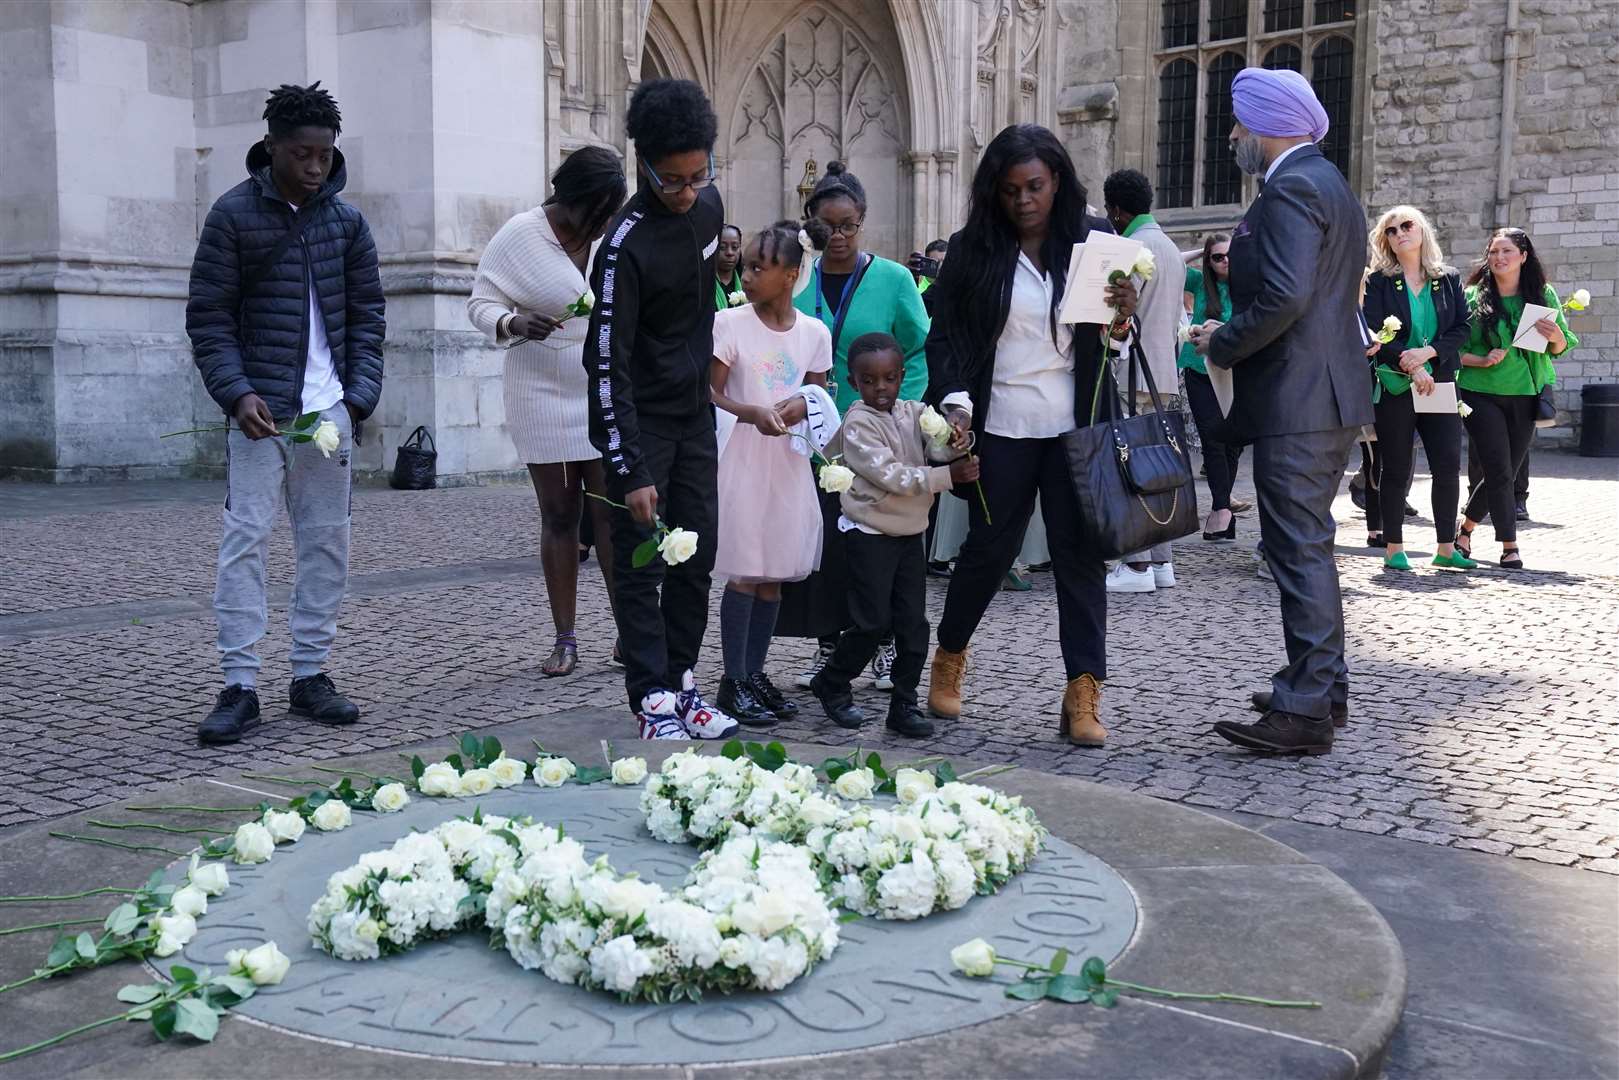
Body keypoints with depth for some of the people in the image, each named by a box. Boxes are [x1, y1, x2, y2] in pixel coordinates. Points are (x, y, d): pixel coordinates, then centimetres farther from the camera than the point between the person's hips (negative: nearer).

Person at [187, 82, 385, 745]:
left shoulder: (345, 220, 9)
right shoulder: (234, 214, -2)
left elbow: (367, 312, 11)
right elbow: (208, 316, -3)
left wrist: (360, 394, -1)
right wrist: (237, 392, -16)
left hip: (330, 412, 4)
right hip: (260, 410, -4)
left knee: (327, 543, 7)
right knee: (244, 541, -6)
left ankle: (310, 676, 17)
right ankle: (239, 687, 0)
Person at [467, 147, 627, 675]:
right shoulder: (521, 235, -7)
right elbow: (480, 302, -5)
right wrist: (512, 323, -25)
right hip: (545, 398, -2)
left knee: (612, 514, -2)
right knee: (559, 517, 5)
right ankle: (565, 641, 12)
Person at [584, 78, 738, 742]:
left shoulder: (708, 206, 1)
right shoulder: (626, 244, -21)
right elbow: (608, 365, -22)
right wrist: (631, 471, -25)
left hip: (694, 413, 7)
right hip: (639, 419, -7)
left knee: (697, 555, 8)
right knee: (640, 560, -4)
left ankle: (682, 681, 18)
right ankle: (654, 700, 1)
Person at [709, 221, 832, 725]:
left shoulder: (814, 332, 4)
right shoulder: (729, 323, -5)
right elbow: (712, 394, -7)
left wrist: (801, 408, -13)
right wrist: (753, 413, -24)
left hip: (790, 460, 4)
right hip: (744, 457, -4)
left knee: (775, 573, 9)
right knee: (745, 572, -3)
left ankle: (756, 673, 20)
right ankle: (734, 682, 5)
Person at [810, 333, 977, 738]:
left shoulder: (914, 413, 7)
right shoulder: (858, 423, -11)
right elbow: (890, 476, -20)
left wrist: (954, 442, -27)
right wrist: (948, 475, -24)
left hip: (910, 532, 6)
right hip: (870, 534, -6)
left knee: (913, 621, 4)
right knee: (873, 622, -4)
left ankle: (904, 704, 13)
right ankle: (831, 685, 17)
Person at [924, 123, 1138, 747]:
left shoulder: (1094, 241, 3)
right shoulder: (973, 250, 2)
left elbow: (1112, 340, 8)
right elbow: (946, 336, 3)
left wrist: (1124, 318, -15)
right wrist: (954, 400, -13)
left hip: (1074, 428, 0)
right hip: (1000, 429, 0)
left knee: (1079, 553, 0)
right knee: (989, 549, 8)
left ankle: (1083, 695, 4)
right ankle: (950, 656, 32)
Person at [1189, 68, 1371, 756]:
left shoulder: (1290, 190, -14)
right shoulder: (1327, 183, 19)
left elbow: (1284, 295, -26)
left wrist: (1223, 344, -11)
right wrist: (1233, 335, 16)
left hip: (1296, 402, -11)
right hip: (1332, 393, 11)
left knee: (1300, 550, -9)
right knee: (1308, 543, 18)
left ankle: (1305, 712, -6)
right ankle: (1323, 684, 28)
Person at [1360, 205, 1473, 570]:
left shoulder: (1449, 280, 10)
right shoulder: (1378, 281, 2)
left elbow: (1462, 328, 2)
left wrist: (1427, 353, -14)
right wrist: (1410, 368, -16)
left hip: (1439, 383, 3)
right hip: (1394, 386, -3)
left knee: (1449, 465, -2)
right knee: (1396, 469, 2)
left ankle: (1446, 548, 6)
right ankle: (1393, 548, 10)